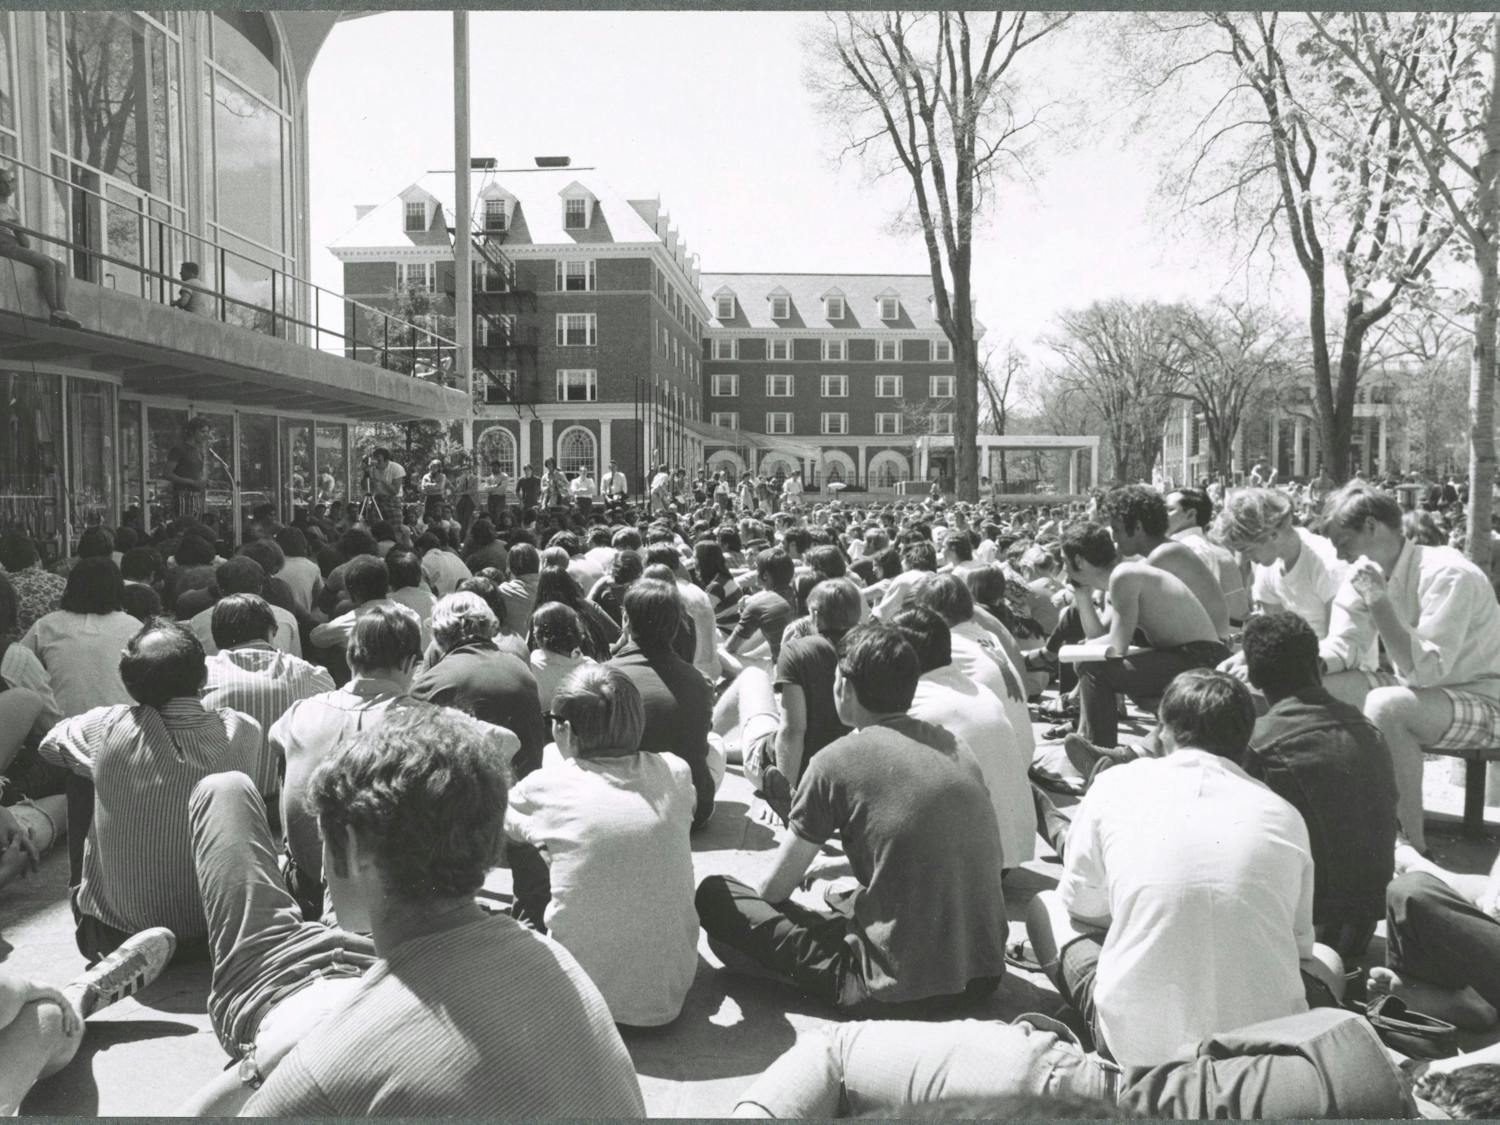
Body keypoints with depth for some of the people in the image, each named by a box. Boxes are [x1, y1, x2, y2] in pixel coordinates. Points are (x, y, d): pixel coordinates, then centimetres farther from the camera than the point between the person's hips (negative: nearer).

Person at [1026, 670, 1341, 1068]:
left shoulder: (1115, 786, 1)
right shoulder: (1284, 816, 5)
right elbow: (1300, 944, 16)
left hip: (1136, 1045, -1)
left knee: (1045, 907, 23)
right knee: (1327, 961, 33)